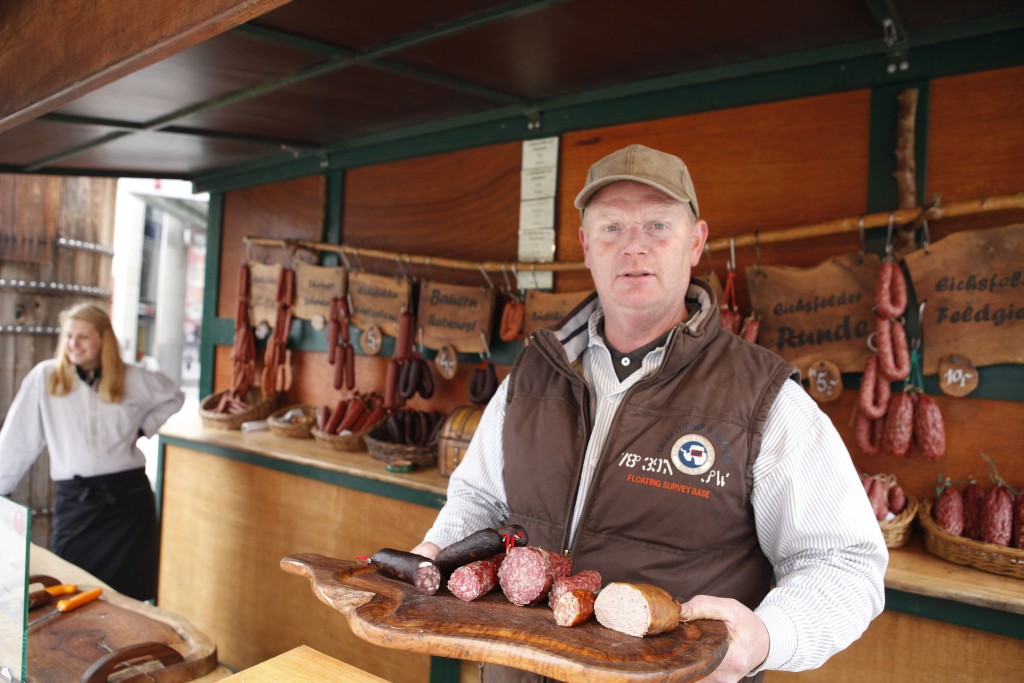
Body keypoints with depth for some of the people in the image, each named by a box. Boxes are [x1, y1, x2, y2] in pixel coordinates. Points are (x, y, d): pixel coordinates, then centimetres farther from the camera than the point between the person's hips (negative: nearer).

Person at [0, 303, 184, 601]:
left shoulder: (133, 380, 3)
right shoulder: (44, 377, -1)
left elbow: (173, 396, 21)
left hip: (128, 495, 1)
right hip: (74, 499, -1)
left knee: (131, 595, 3)